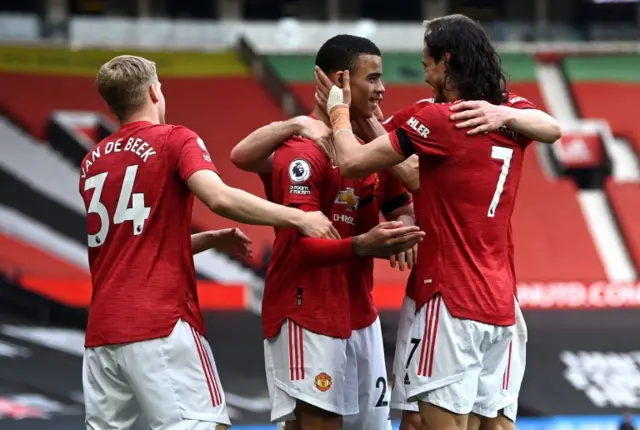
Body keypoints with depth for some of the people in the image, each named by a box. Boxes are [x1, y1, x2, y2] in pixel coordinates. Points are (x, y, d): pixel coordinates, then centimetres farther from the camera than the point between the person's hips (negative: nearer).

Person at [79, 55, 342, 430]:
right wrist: (298, 217, -14)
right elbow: (220, 198, -19)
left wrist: (213, 240, 22)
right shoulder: (174, 141, -1)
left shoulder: (93, 161, 18)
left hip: (101, 329, 7)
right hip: (160, 323, -7)